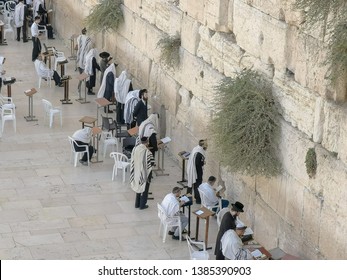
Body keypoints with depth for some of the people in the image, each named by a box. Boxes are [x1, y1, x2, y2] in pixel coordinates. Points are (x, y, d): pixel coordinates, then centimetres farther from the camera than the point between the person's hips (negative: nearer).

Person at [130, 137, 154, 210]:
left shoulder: (135, 149, -7)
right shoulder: (147, 152, -25)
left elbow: (132, 161, 3)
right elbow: (151, 163, -19)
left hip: (137, 172, 6)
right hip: (144, 173, -6)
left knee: (138, 187, 22)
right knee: (144, 188, 11)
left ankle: (137, 204, 29)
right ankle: (142, 205, 20)